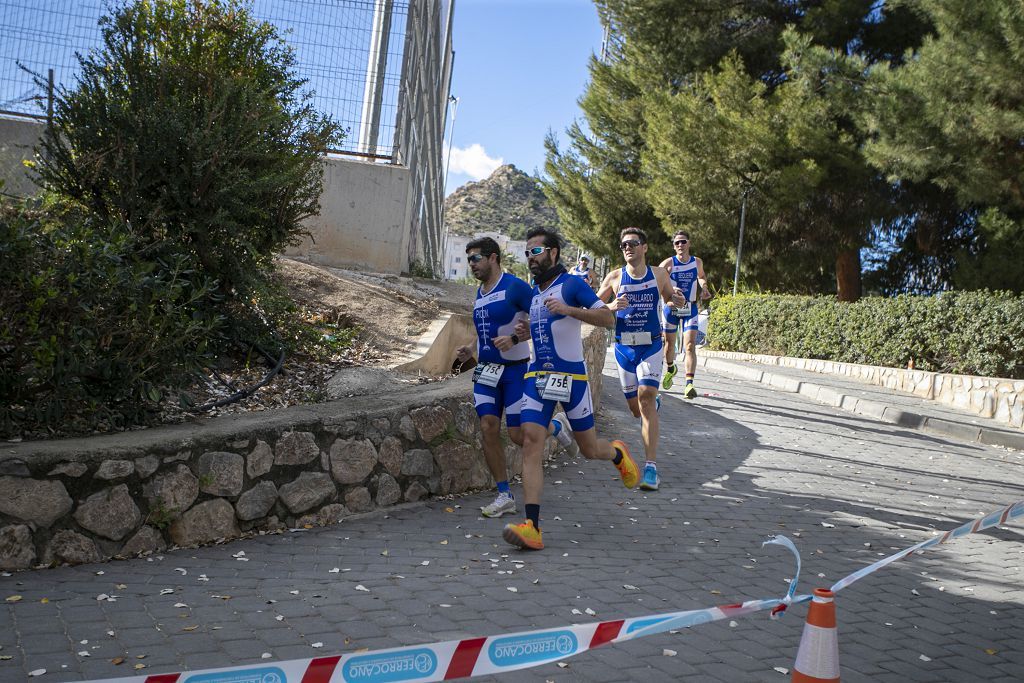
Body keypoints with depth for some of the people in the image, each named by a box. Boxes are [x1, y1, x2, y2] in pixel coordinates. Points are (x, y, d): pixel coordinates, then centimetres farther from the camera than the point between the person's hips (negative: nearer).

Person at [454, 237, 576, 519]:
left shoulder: (515, 287, -12)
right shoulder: (479, 293, 13)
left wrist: (515, 338, -26)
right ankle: (505, 496, 4)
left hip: (515, 369, -7)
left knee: (519, 435, -5)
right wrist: (470, 352, 10)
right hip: (487, 370, 7)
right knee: (488, 428, -5)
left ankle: (556, 427, 29)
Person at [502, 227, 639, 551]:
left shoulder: (572, 285, -6)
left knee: (589, 449, 6)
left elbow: (608, 318, -16)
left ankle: (618, 454, 45)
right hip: (537, 376, 5)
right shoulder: (533, 293, 15)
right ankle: (532, 527, -19)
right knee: (531, 442, -13)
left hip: (571, 376, -5)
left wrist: (568, 309, -25)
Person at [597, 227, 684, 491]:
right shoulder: (615, 277, 0)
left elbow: (669, 298, 15)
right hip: (624, 348, 2)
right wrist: (611, 306, -18)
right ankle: (655, 403, 51)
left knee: (646, 399, -19)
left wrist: (676, 300, -9)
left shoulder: (659, 274, 1)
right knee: (636, 409, 10)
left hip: (651, 347, -2)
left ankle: (651, 467, -18)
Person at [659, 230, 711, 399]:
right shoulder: (668, 263, -8)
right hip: (671, 307, -1)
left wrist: (703, 286, 4)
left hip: (690, 309, 1)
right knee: (669, 344, 13)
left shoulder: (697, 262, 3)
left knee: (690, 345, -14)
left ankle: (689, 384, -18)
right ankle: (670, 369, 45)